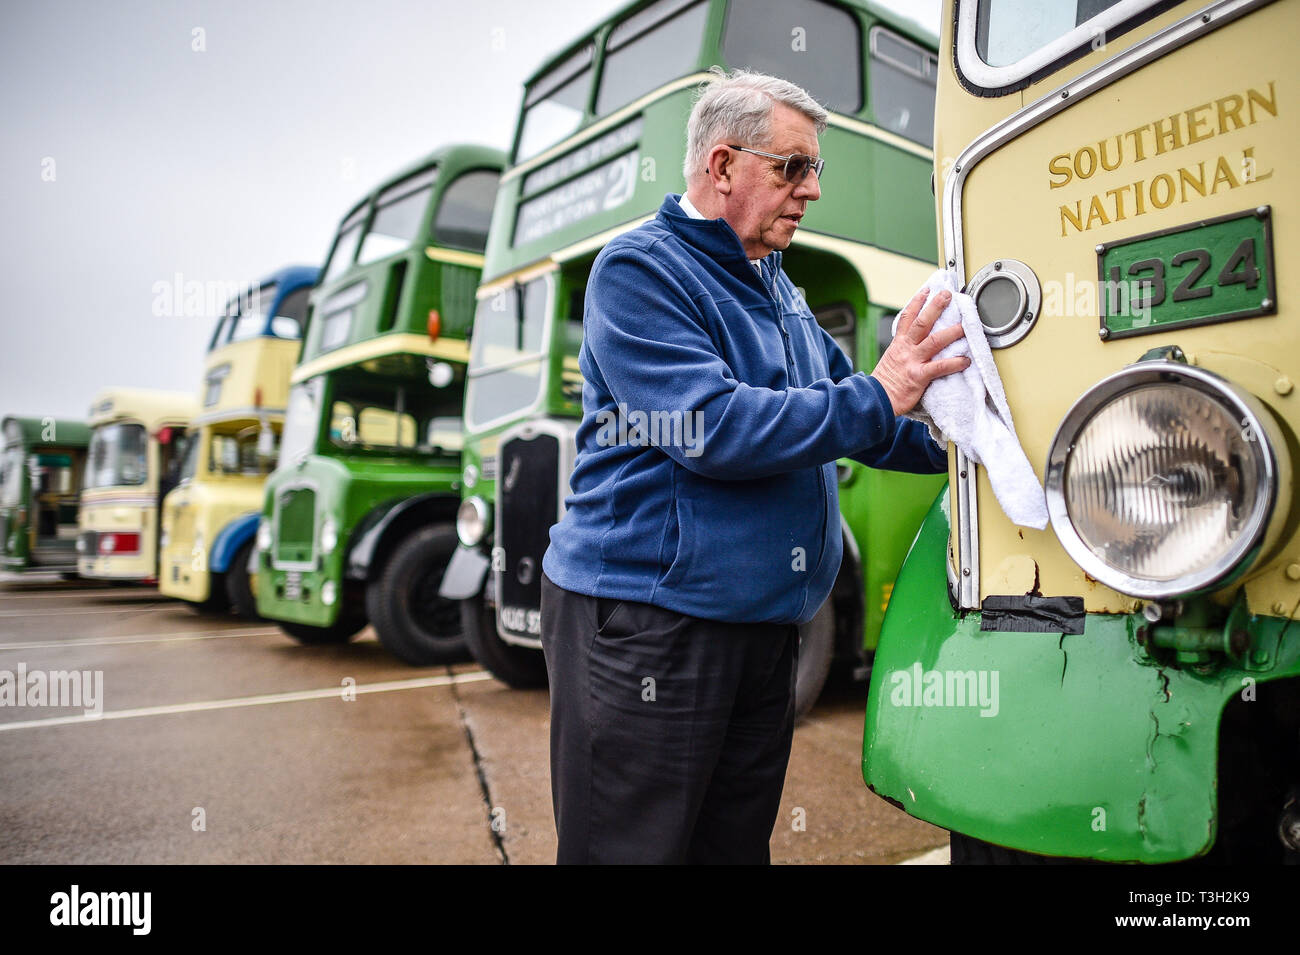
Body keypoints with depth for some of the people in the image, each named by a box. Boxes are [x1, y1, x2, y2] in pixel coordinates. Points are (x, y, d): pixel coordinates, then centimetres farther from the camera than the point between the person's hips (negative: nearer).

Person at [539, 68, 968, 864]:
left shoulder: (777, 287, 17)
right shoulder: (639, 269, -9)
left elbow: (836, 418, 22)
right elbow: (714, 429, -22)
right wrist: (876, 398, -19)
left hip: (763, 623, 8)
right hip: (645, 622, -8)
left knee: (736, 844, 18)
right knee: (633, 847, 3)